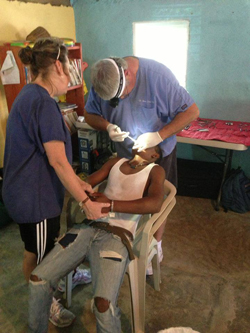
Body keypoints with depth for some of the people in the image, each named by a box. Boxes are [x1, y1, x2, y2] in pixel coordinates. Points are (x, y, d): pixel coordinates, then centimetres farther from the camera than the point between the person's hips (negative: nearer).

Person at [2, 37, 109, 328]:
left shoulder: (30, 96, 7)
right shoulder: (43, 102, -25)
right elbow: (57, 161, -25)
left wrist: (77, 182, 6)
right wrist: (86, 202, -18)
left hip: (29, 191, 9)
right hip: (34, 197, -9)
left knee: (47, 245, 27)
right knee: (36, 252, 13)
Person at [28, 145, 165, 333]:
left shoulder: (155, 170, 6)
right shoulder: (116, 162, 22)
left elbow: (155, 204, -13)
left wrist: (110, 204, -17)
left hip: (117, 236, -5)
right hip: (88, 227, 5)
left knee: (103, 303, -27)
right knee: (38, 278, -3)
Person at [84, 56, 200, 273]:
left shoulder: (157, 74, -29)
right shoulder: (102, 82, -17)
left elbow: (191, 111, -24)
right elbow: (90, 115, -4)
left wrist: (159, 135, -33)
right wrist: (108, 127, -26)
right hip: (125, 153, 3)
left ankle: (155, 247, 35)